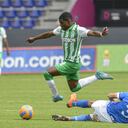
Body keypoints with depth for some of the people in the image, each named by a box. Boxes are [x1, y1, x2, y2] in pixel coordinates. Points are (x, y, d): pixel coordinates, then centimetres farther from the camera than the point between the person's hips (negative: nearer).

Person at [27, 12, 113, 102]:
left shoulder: (78, 30, -18)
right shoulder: (61, 29, 5)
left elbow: (91, 33, -34)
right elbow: (48, 34, 20)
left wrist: (101, 34, -55)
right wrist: (34, 38, 30)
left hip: (73, 63, -9)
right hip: (67, 62, 9)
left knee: (47, 73, -11)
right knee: (74, 88, 17)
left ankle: (56, 96, 6)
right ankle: (97, 76, 24)